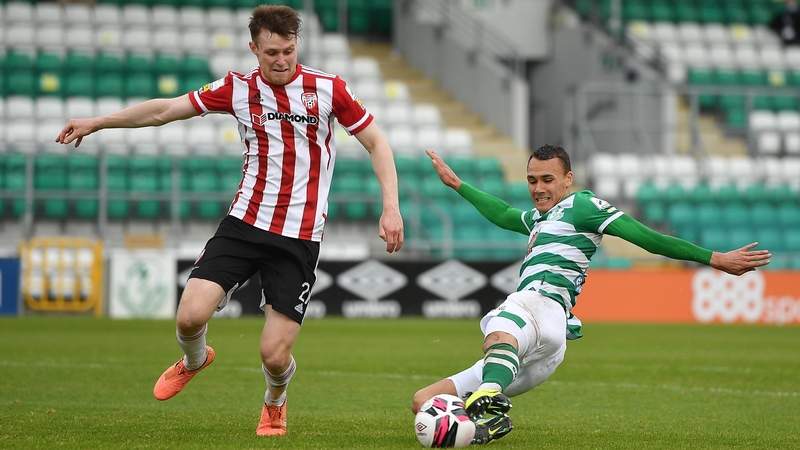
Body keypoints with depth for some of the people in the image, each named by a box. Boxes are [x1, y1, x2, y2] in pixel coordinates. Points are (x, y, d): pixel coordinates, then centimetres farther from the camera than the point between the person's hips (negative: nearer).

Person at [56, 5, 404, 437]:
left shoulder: (328, 89, -3)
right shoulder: (238, 89, 2)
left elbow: (375, 142, 4)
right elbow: (166, 109, 7)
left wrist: (391, 206, -7)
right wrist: (97, 122, 6)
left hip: (299, 238, -2)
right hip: (245, 223, 2)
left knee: (274, 353, -8)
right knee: (191, 316, -15)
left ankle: (275, 403, 30)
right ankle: (194, 360, 24)